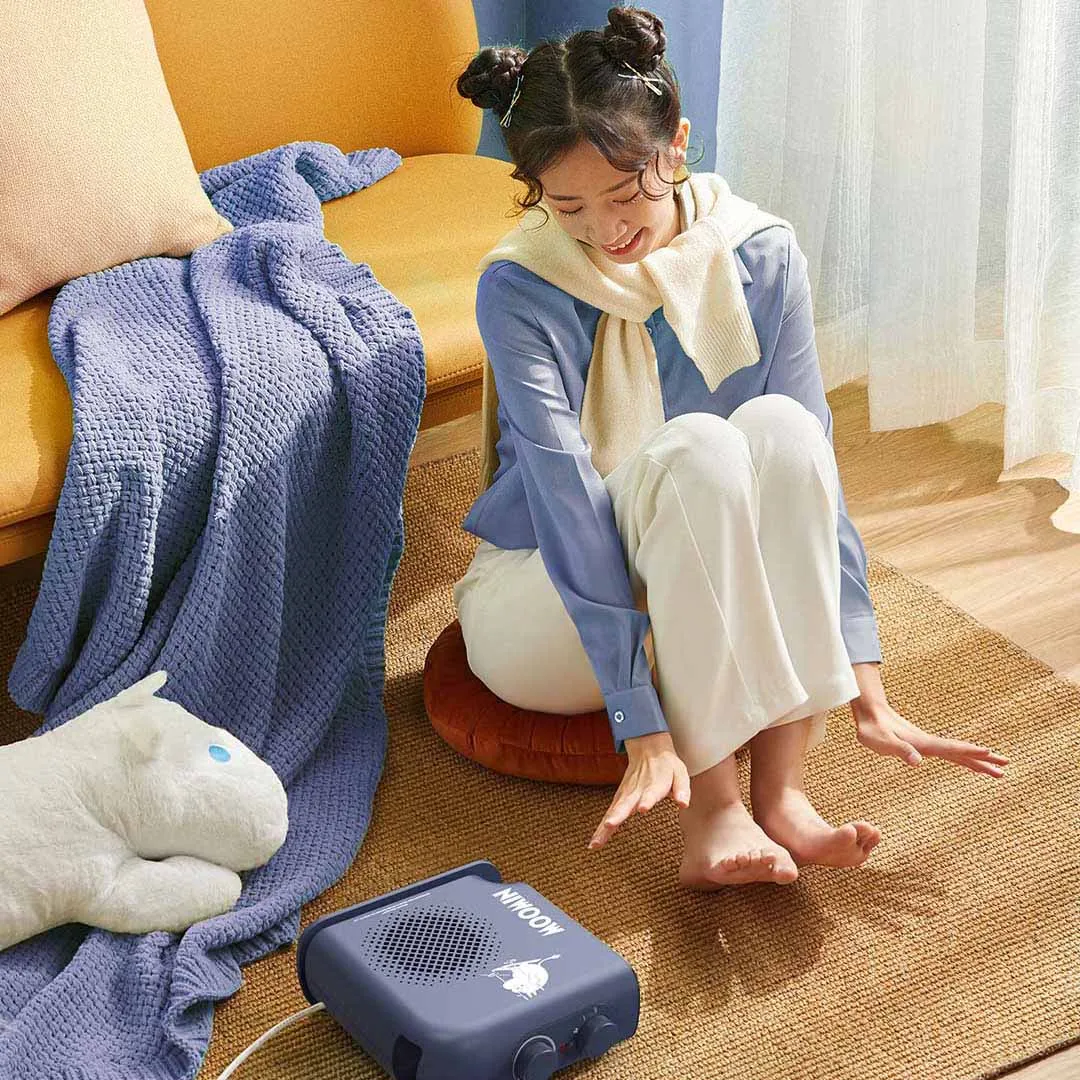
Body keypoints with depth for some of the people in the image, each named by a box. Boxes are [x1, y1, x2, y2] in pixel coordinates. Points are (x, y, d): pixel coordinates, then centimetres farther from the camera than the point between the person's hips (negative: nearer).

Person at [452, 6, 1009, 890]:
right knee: (696, 446, -33)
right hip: (541, 609, -3)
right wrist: (643, 730, -34)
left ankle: (780, 790, -29)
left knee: (778, 427, -29)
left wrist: (866, 692, -21)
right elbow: (567, 503, -27)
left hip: (711, 603, 3)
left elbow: (812, 464, -14)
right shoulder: (520, 288, -19)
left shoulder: (759, 255, -10)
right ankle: (709, 812, -32)